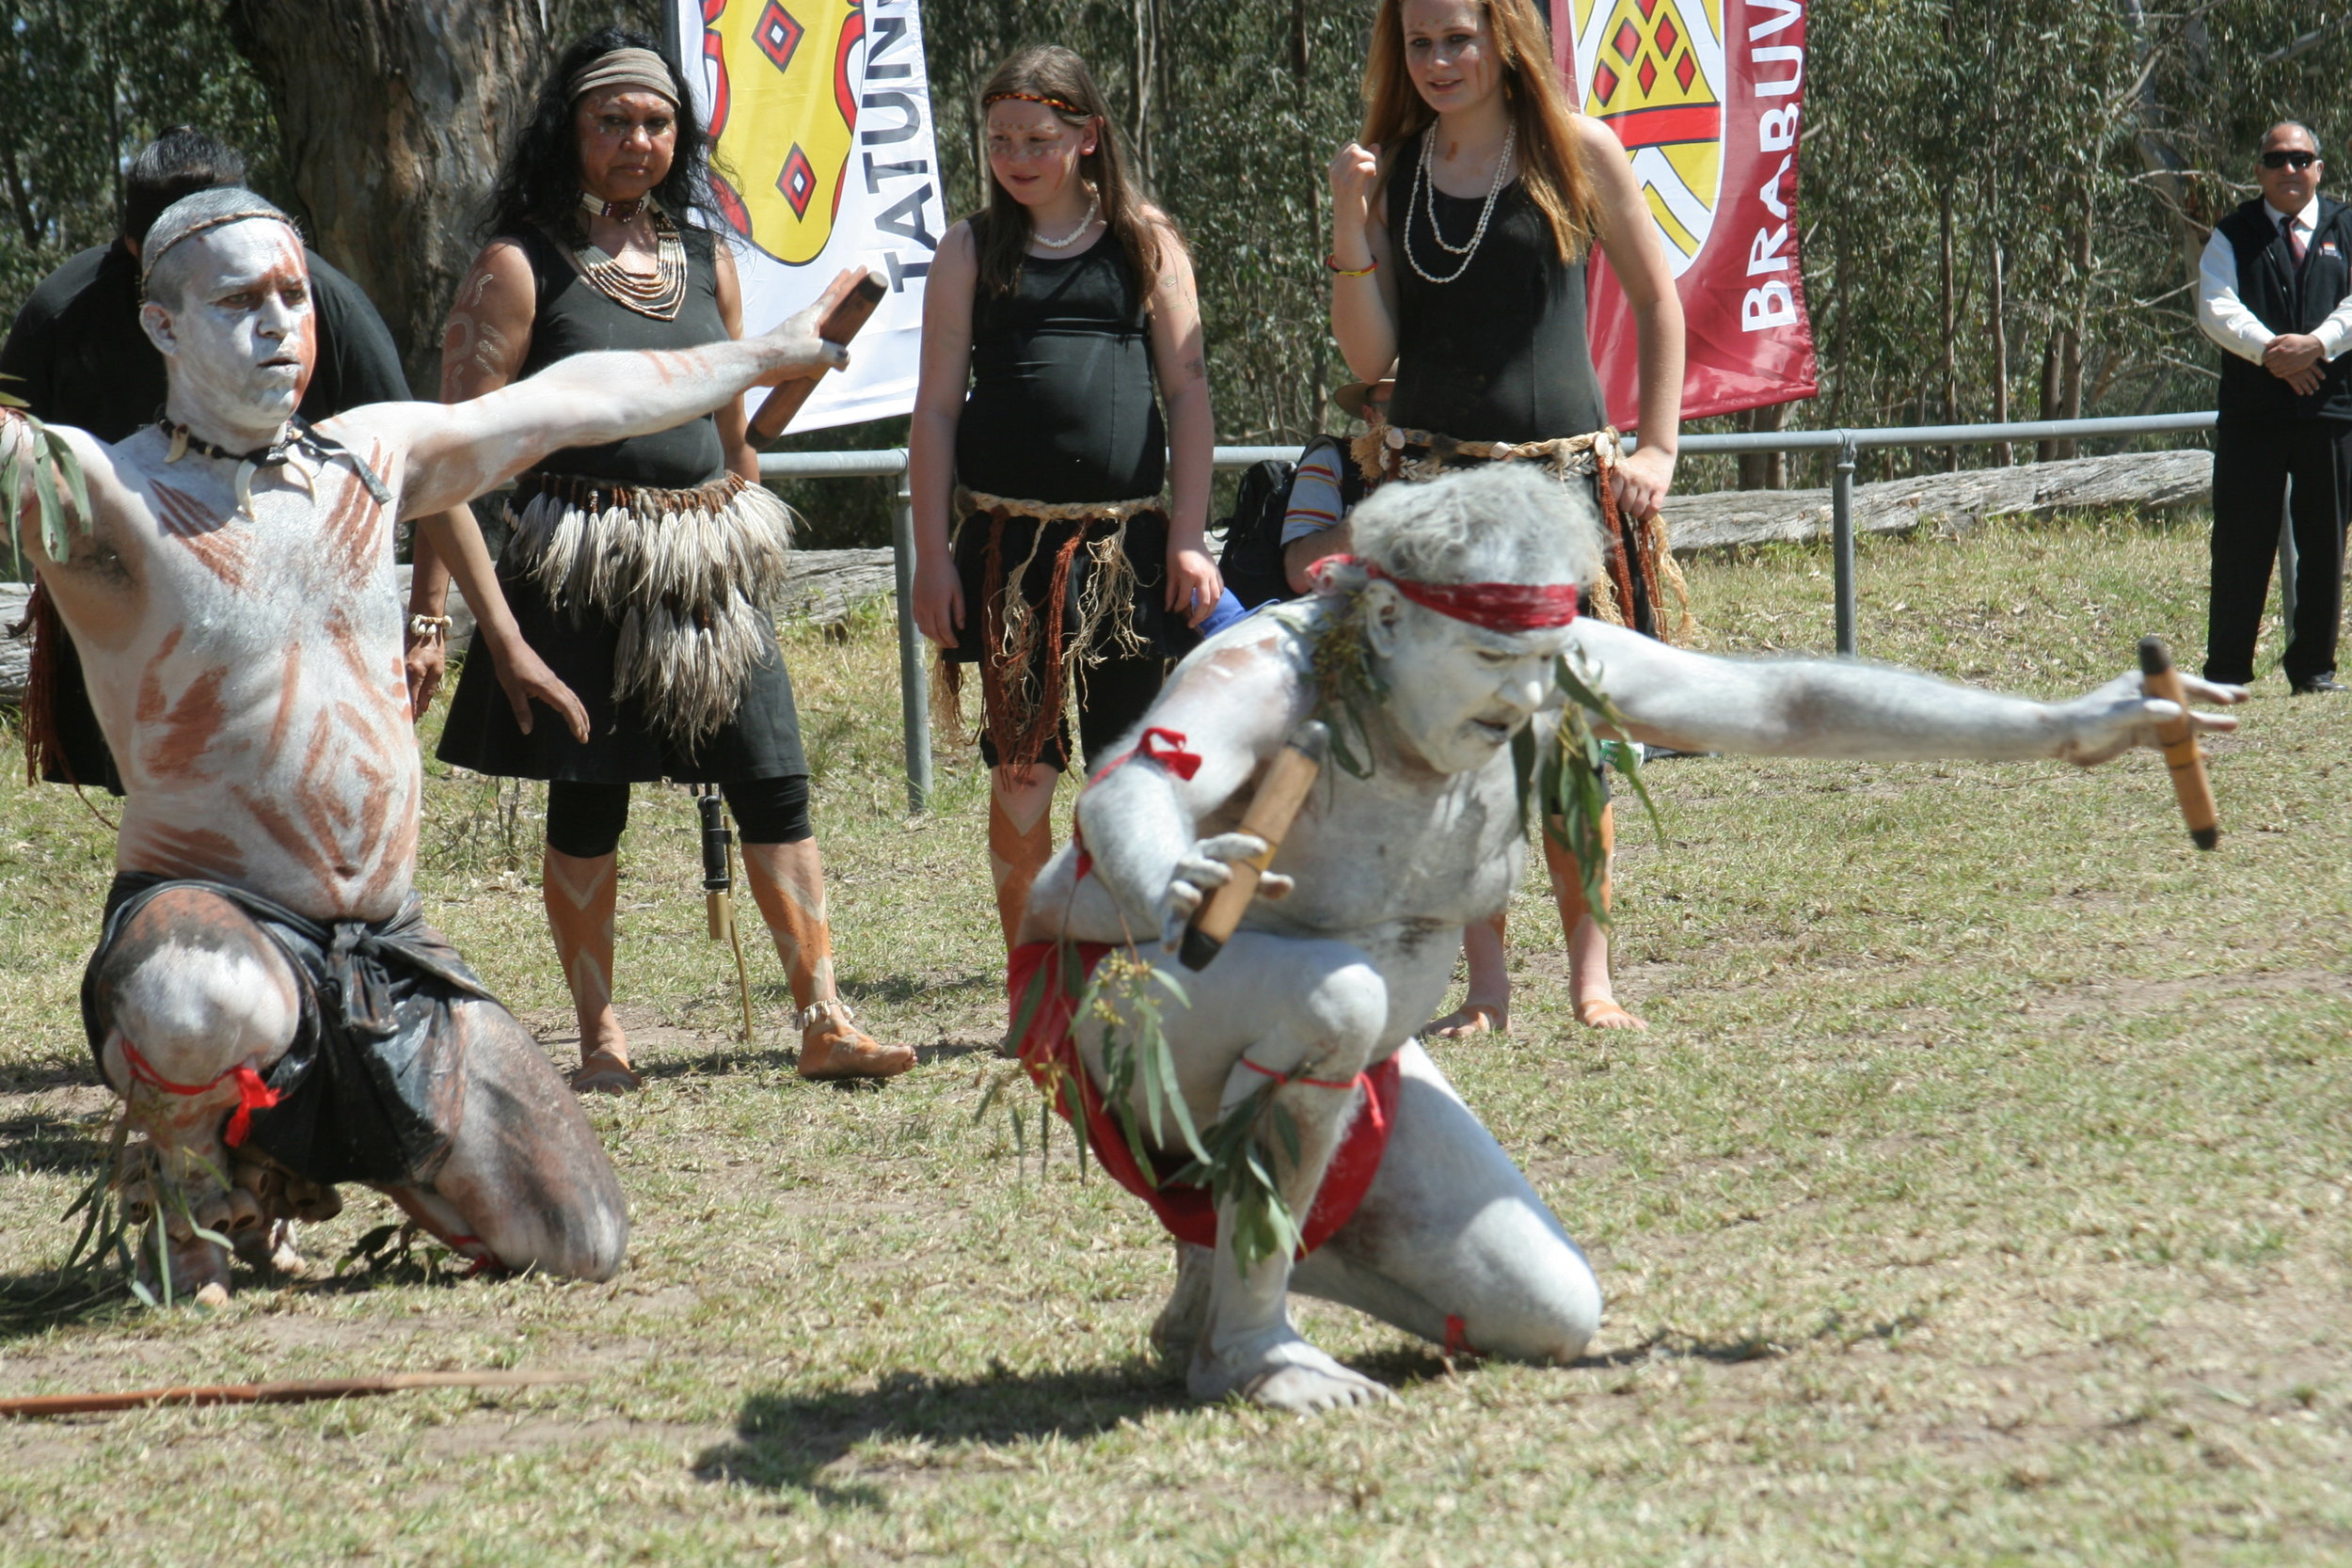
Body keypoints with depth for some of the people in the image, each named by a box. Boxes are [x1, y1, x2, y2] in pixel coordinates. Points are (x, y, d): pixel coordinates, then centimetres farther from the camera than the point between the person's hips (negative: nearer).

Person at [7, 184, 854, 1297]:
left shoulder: (367, 457, 9)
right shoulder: (103, 496, -10)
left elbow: (570, 402, 22)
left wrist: (762, 357, 34)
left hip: (385, 947, 6)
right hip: (207, 916, -5)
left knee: (582, 1246, 0)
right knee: (204, 1011, -44)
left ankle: (323, 1148, 30)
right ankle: (185, 1186, -3)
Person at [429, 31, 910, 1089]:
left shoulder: (705, 259, 13)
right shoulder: (519, 266, -4)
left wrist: (745, 550, 21)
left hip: (707, 563, 5)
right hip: (582, 565, -4)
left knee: (774, 783, -2)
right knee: (586, 802, 2)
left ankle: (823, 1023, 2)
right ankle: (601, 1041, 12)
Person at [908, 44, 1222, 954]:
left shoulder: (1146, 241, 6)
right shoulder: (971, 251, 6)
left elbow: (1187, 390, 6)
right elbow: (937, 407, 5)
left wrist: (1189, 538, 0)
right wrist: (932, 555, -1)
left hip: (1126, 542, 0)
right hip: (1008, 539, 0)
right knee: (1021, 768, 2)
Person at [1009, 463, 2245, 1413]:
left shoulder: (1547, 669, -13)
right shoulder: (1270, 676, -31)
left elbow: (1782, 705, -7)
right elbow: (1127, 800, -51)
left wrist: (2057, 730, -7)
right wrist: (1162, 887, -77)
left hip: (1336, 1065, 6)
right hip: (1134, 1016, -6)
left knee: (1551, 1323, -4)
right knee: (1330, 993, -39)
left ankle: (1251, 1237, 16)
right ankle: (1233, 1333, -18)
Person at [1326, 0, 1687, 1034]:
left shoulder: (1577, 154, 1)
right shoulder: (1388, 171, 6)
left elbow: (1657, 301, 9)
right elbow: (1368, 357, 2)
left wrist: (1657, 447, 1)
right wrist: (1349, 223, -9)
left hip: (1568, 480, -1)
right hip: (1433, 480, 1)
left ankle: (1589, 973, 9)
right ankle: (1485, 986, 5)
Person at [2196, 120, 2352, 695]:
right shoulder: (2234, 236, 10)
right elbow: (2216, 307, -4)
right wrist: (2270, 350, -18)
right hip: (2251, 410, -1)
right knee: (2241, 539, -2)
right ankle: (2226, 669, 3)